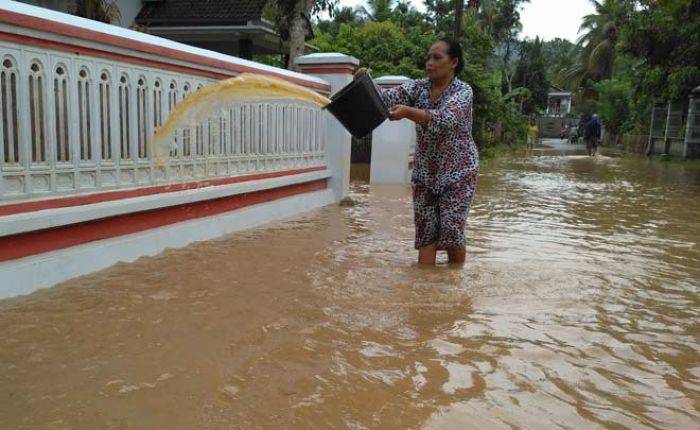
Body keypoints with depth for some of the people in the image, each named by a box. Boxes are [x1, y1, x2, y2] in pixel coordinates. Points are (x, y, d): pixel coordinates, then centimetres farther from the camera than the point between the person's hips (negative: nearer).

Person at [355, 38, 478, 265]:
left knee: (451, 232, -6)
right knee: (425, 231, 2)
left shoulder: (463, 90, -9)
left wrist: (408, 112, -43)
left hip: (458, 172, -4)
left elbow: (443, 120, -28)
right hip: (425, 173, 4)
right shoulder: (419, 86, 4)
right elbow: (389, 97, -13)